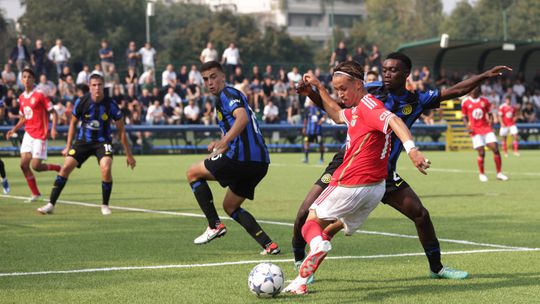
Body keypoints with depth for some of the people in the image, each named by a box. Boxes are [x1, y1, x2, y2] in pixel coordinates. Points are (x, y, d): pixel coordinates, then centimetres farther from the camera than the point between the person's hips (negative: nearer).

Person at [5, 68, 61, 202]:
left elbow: (53, 112, -8)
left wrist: (53, 128, -22)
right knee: (24, 164, -3)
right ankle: (35, 194, 8)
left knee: (36, 166, -11)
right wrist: (14, 130, 9)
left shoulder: (39, 95, -10)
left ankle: (59, 168, 16)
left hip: (40, 135, -6)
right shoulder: (21, 97, 10)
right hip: (28, 134, 6)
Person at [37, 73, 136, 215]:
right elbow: (73, 123, 6)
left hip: (102, 141, -2)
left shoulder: (111, 104, -15)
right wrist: (68, 146, 6)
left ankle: (105, 205, -6)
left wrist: (128, 154, -3)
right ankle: (51, 205, -3)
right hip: (83, 140, 2)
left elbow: (121, 130, -5)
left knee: (106, 168, -26)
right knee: (66, 167, -11)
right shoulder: (81, 102, -12)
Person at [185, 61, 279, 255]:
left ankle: (215, 225, -1)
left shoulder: (228, 94, -4)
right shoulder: (223, 99, 27)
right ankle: (268, 244, 9)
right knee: (230, 206, 23)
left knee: (193, 173, 7)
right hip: (260, 162, 10)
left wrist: (222, 144, -30)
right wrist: (221, 144, 24)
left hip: (242, 157, -10)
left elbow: (242, 118, -24)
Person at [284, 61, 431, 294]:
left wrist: (411, 148, -47)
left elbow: (394, 121, -31)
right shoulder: (357, 110, 17)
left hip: (350, 185, -10)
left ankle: (317, 243, -28)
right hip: (376, 187, 10)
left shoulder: (367, 104, -14)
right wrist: (319, 87, 37)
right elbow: (337, 115, 38)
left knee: (312, 221, 4)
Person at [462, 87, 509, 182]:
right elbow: (464, 117, 9)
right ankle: (482, 174, 11)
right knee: (481, 152, -9)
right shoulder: (465, 102, 2)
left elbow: (489, 114, 15)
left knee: (495, 148, -9)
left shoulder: (485, 101, 7)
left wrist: (490, 122, -3)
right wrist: (468, 127, -7)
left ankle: (499, 173, -1)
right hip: (475, 130, -2)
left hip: (486, 128, 2)